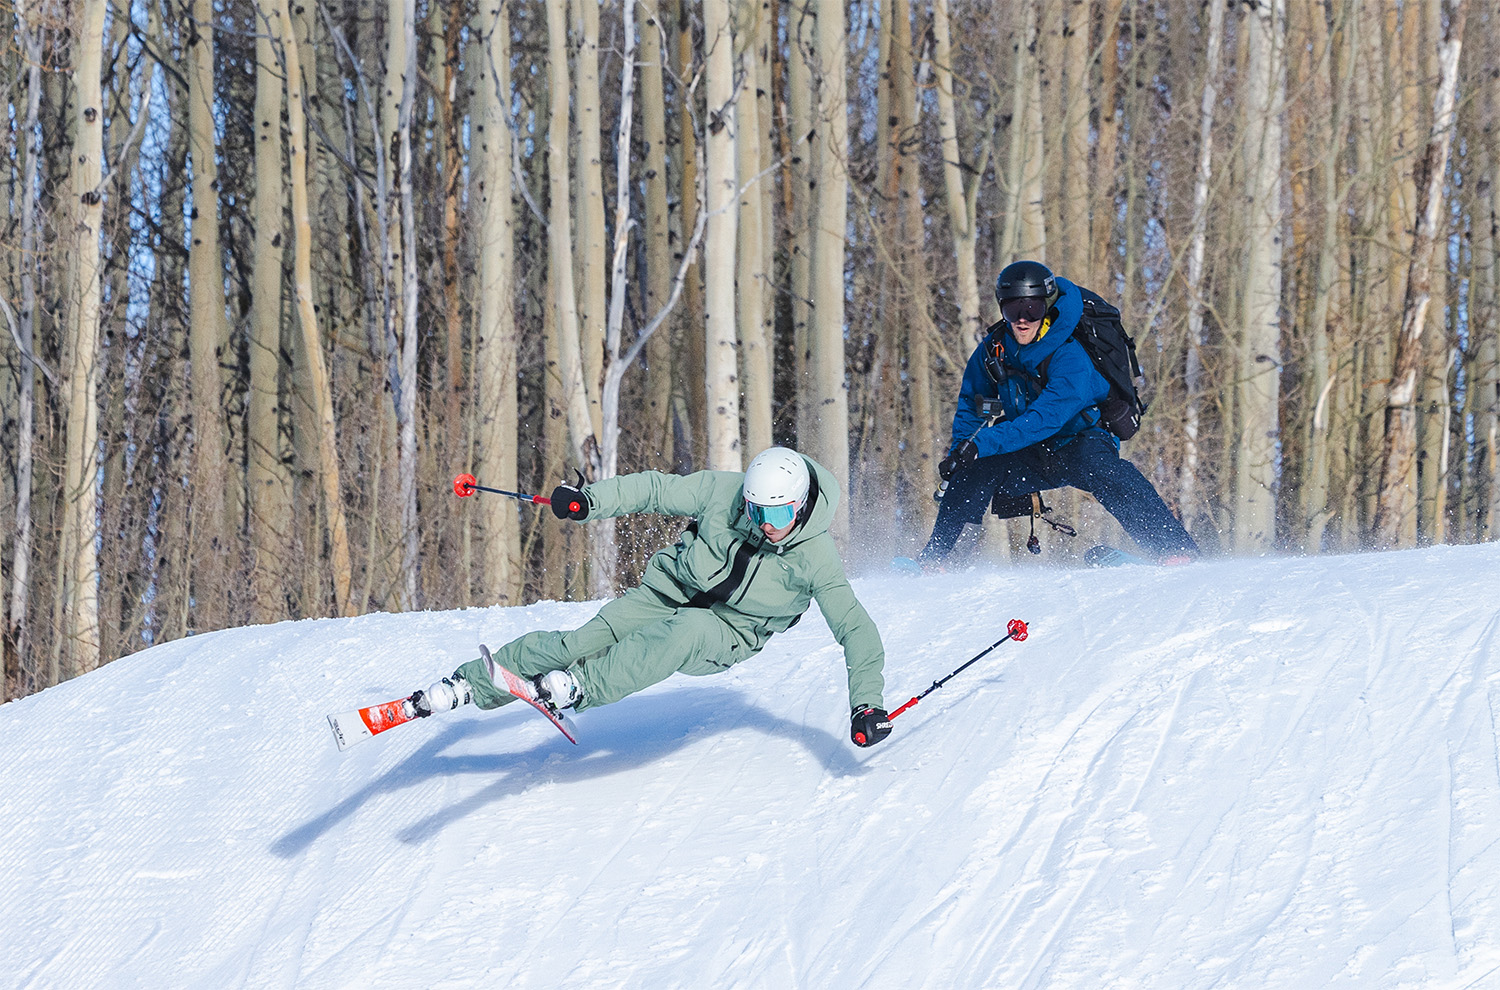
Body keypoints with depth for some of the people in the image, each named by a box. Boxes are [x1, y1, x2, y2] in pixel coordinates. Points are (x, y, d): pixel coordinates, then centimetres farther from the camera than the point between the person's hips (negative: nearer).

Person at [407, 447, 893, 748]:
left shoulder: (816, 558, -23)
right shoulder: (722, 492, -17)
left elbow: (857, 629, -21)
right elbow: (656, 489, -2)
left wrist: (867, 703, -30)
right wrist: (588, 500, -13)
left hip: (724, 635, -2)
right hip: (669, 594, 2)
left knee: (684, 632, -39)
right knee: (582, 643, -19)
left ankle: (579, 688, -41)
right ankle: (466, 686, -11)